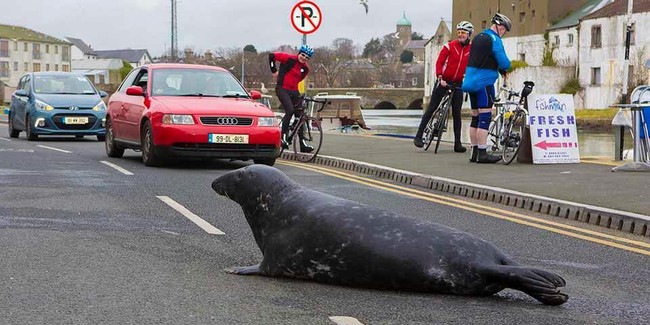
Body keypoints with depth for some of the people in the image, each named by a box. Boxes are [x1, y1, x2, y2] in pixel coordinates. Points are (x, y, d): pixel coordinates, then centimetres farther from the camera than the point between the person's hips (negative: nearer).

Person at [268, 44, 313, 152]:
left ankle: (303, 144, 6)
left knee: (300, 116, 3)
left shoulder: (305, 69, 8)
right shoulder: (289, 59, -10)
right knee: (290, 110, -25)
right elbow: (272, 56, -6)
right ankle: (284, 137, -16)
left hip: (294, 91, 6)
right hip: (282, 89, -6)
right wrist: (274, 71, -2)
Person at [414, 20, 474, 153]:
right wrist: (440, 78, -19)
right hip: (444, 81, -2)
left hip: (458, 84, 3)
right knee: (431, 108, -2)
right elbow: (439, 62, -8)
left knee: (456, 113, 3)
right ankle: (418, 136, 1)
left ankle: (457, 143, 6)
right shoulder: (450, 46, -6)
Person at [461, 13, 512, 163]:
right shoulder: (494, 40, -10)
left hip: (471, 82, 9)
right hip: (484, 83, -9)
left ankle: (475, 152, 14)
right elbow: (504, 63, -15)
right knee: (485, 117, -8)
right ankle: (482, 153, -11)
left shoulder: (477, 38, 17)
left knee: (475, 117, 11)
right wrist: (505, 67, 8)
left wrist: (500, 69, 15)